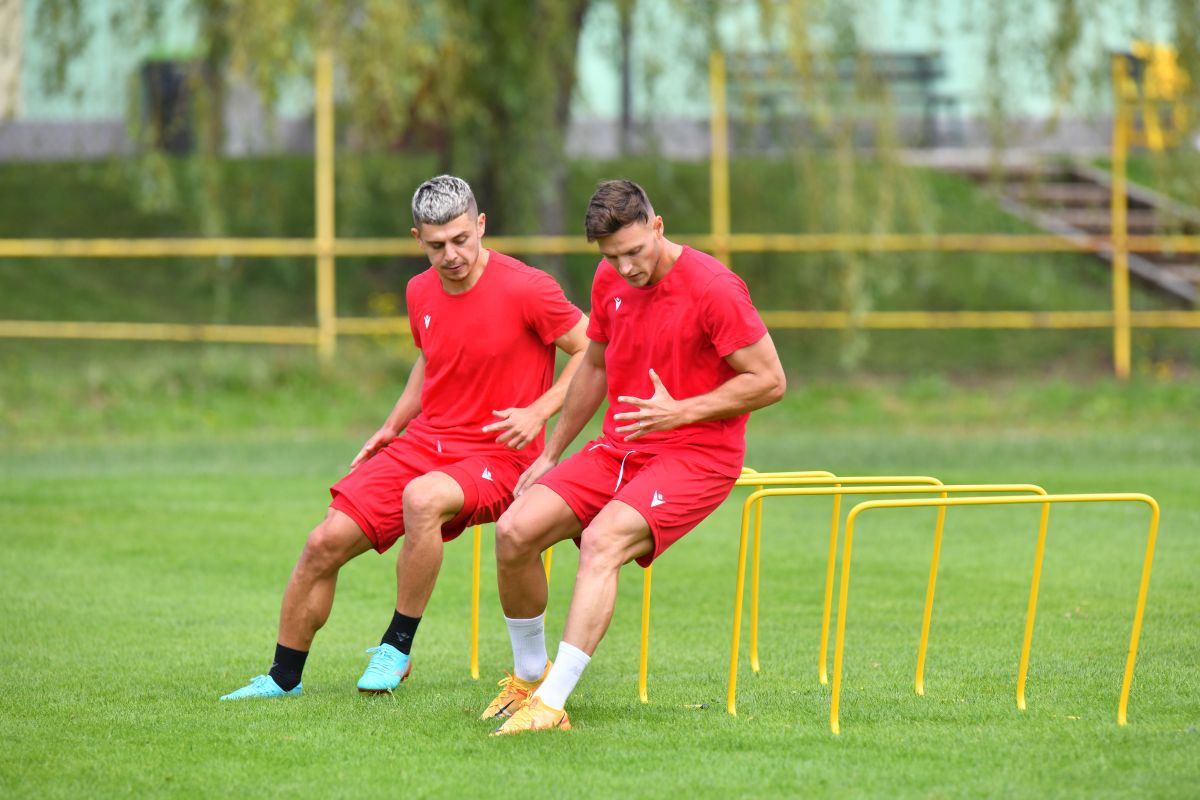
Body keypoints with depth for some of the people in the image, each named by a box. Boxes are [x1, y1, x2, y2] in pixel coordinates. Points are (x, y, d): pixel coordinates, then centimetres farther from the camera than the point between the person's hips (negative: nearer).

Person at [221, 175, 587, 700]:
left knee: (422, 498, -38)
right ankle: (284, 679, 12)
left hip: (495, 457, -6)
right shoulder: (421, 292, 7)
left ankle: (397, 647, -20)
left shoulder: (526, 289, -13)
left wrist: (538, 412, -15)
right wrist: (393, 425, 15)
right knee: (325, 543, -7)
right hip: (422, 442, 6)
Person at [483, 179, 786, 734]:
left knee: (602, 541, -32)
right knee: (514, 532, -11)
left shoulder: (713, 289, -16)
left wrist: (680, 411, -21)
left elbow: (769, 381, -12)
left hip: (695, 455, -7)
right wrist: (550, 454, 25)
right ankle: (528, 676, 11)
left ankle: (551, 703, -36)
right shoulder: (610, 281, 6)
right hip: (617, 452, 7)